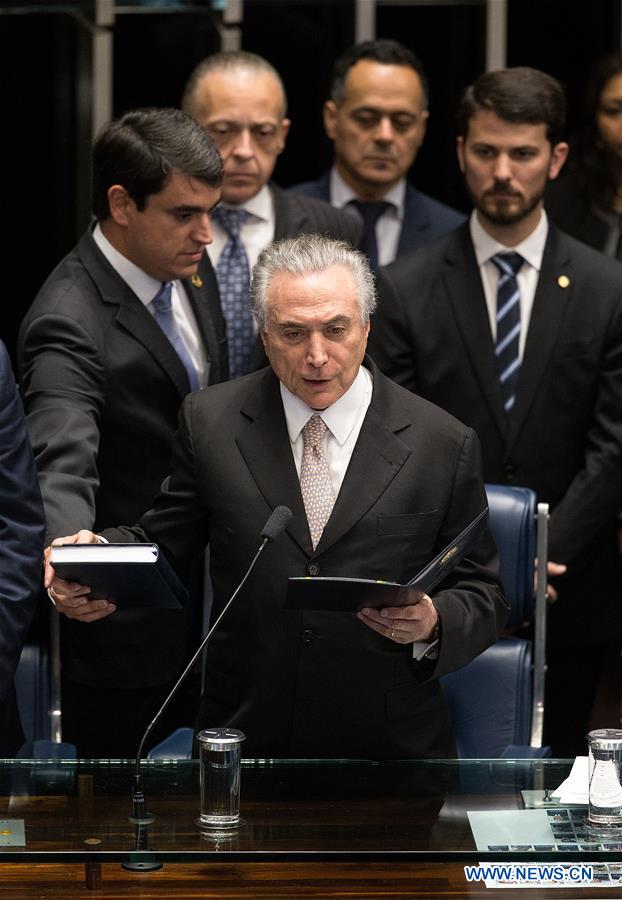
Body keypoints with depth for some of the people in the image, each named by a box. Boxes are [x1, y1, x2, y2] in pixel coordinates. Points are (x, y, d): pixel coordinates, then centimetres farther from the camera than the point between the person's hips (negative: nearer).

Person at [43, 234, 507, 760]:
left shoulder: (444, 445, 1)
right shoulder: (211, 421, 5)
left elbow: (484, 598, 6)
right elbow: (163, 543, 13)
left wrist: (433, 624, -15)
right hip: (246, 736, 0)